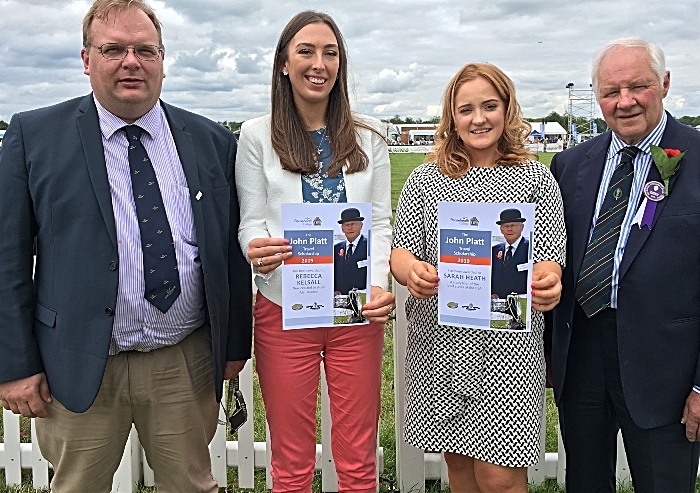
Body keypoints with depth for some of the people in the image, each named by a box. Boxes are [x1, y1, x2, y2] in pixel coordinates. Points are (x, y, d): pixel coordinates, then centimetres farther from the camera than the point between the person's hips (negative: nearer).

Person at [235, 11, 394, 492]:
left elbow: (380, 223, 4)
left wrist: (380, 286, -13)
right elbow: (251, 221, 1)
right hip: (284, 310, -1)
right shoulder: (258, 135, 2)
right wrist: (257, 251, -23)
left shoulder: (368, 135, 6)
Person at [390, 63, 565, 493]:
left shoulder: (536, 179, 4)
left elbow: (549, 259, -1)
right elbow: (400, 252, 3)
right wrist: (413, 271, -21)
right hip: (438, 338, 2)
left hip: (508, 341, -2)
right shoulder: (425, 179, 8)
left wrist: (547, 284, -26)